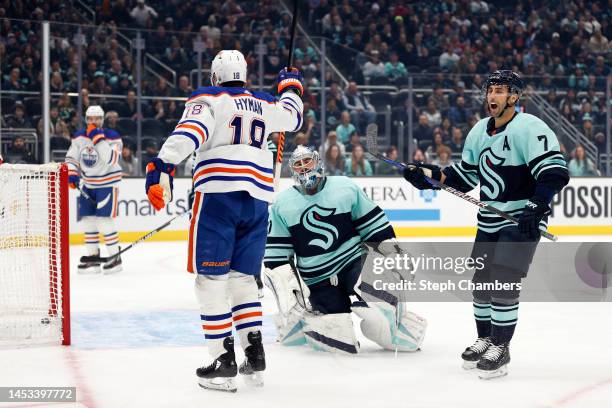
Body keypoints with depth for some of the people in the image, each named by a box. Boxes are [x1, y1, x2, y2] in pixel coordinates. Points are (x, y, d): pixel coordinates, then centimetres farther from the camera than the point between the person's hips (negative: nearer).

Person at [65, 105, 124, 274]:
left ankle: (115, 257, -3)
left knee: (104, 220, -12)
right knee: (88, 219, 6)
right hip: (88, 183, 6)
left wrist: (99, 139, -31)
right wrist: (72, 174, -7)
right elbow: (72, 157, 9)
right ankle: (92, 256, 17)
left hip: (108, 183, -6)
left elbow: (111, 159, -28)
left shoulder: (112, 137, -14)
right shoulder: (79, 137, 2)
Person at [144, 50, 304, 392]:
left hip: (218, 194, -5)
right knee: (244, 277, 15)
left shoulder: (208, 99, 4)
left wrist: (163, 167, -25)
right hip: (258, 199, 5)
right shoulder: (265, 104, 19)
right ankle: (255, 355, 7)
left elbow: (189, 133, -14)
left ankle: (224, 362, -9)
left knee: (211, 277, -3)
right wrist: (291, 86, 56)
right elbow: (293, 119, 39)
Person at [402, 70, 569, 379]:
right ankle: (485, 339, 29)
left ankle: (500, 349, -2)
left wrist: (539, 203, -35)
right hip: (489, 220, 8)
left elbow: (554, 170, -25)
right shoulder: (480, 131, 9)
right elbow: (466, 173, 18)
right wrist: (432, 175, 4)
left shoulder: (529, 129, -17)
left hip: (522, 221, -8)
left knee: (503, 283, -12)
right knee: (481, 281, 13)